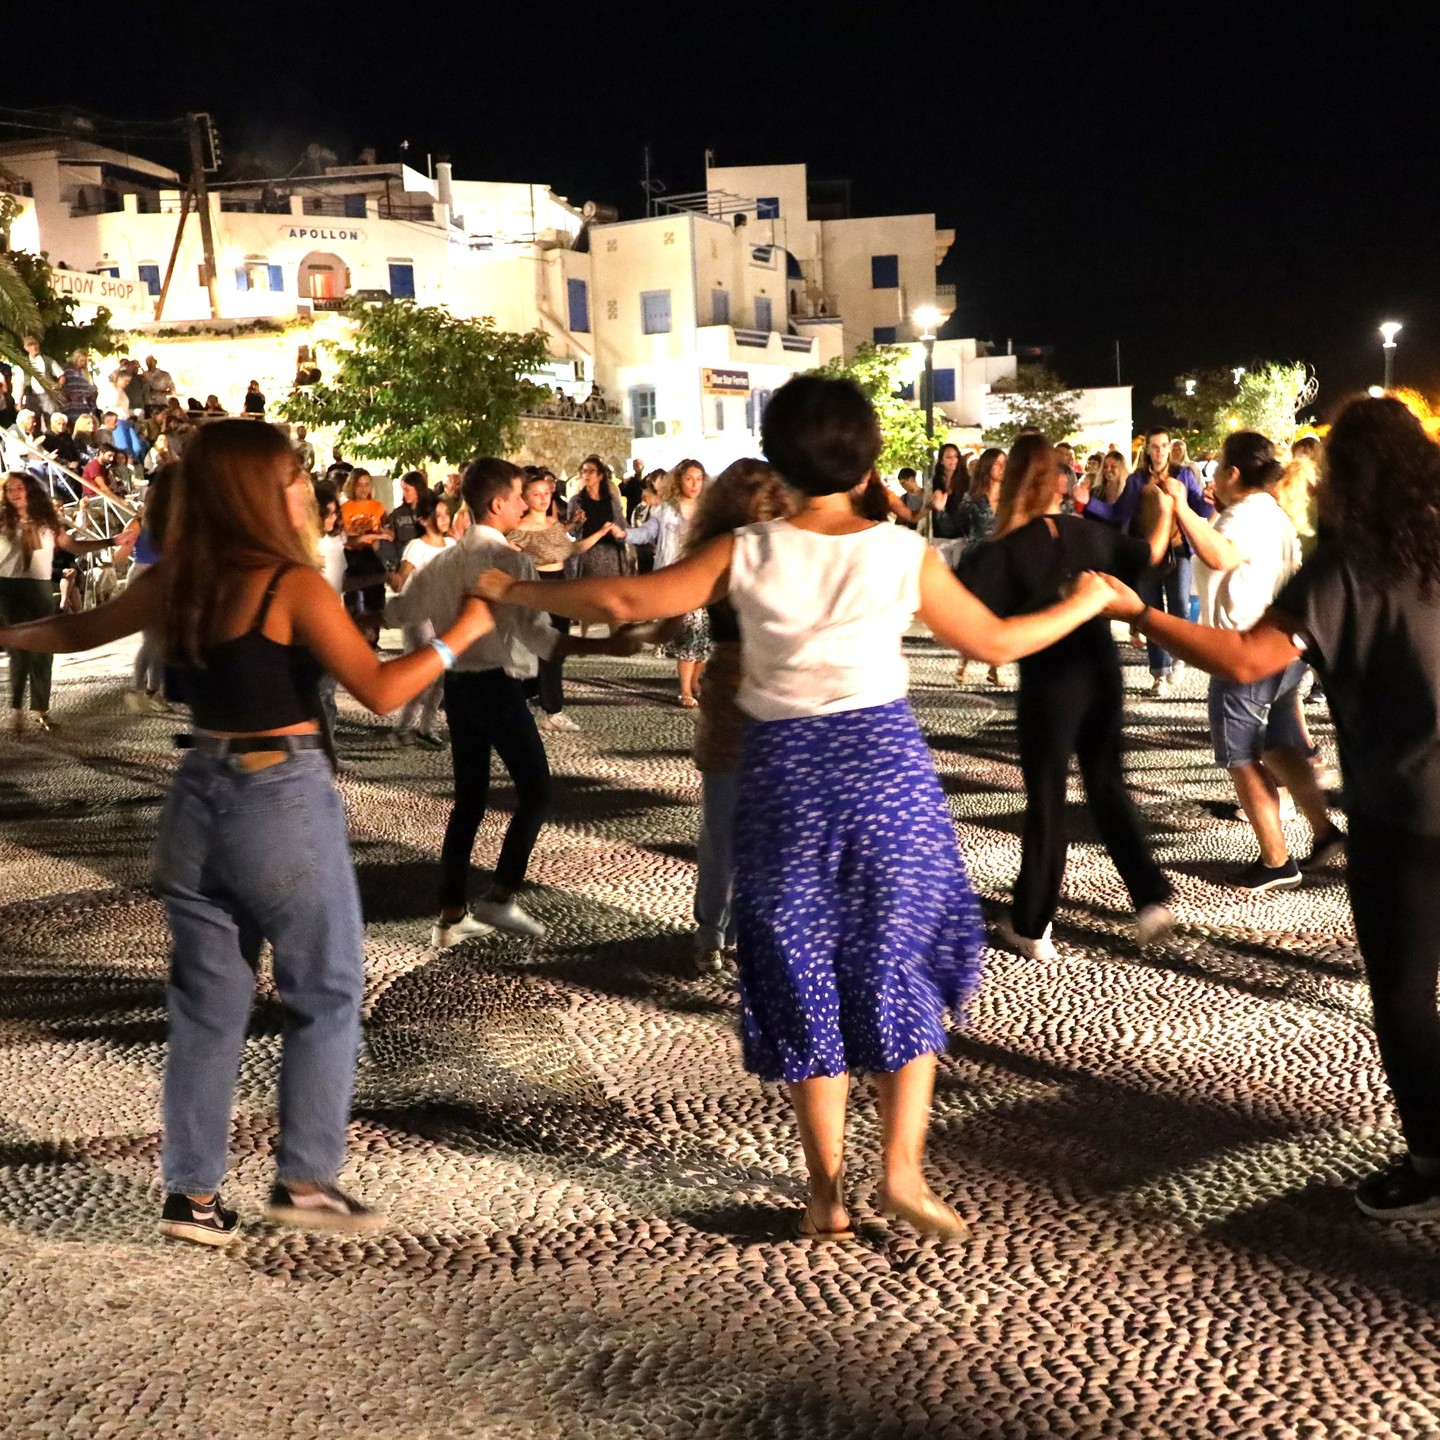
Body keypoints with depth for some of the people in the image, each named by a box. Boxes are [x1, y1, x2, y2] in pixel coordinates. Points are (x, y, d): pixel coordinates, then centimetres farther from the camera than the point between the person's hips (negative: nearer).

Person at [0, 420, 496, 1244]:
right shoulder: (291, 583, -14)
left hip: (198, 801, 6)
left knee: (207, 1005, 14)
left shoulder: (174, 583, 5)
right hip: (285, 805, -6)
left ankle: (193, 1194, 19)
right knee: (328, 995, 9)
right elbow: (380, 691, -18)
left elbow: (76, 633, 20)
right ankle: (305, 1180, 11)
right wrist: (462, 632, -6)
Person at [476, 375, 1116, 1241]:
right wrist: (1087, 602, 22)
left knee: (804, 974, 11)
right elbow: (996, 643, 5)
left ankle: (828, 1191, 16)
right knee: (902, 958, 14)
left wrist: (516, 591, 11)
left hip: (784, 769, 1)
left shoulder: (747, 554, -4)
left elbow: (621, 601, -4)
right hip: (885, 760, 0)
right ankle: (903, 1166, 7)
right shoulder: (905, 553, -3)